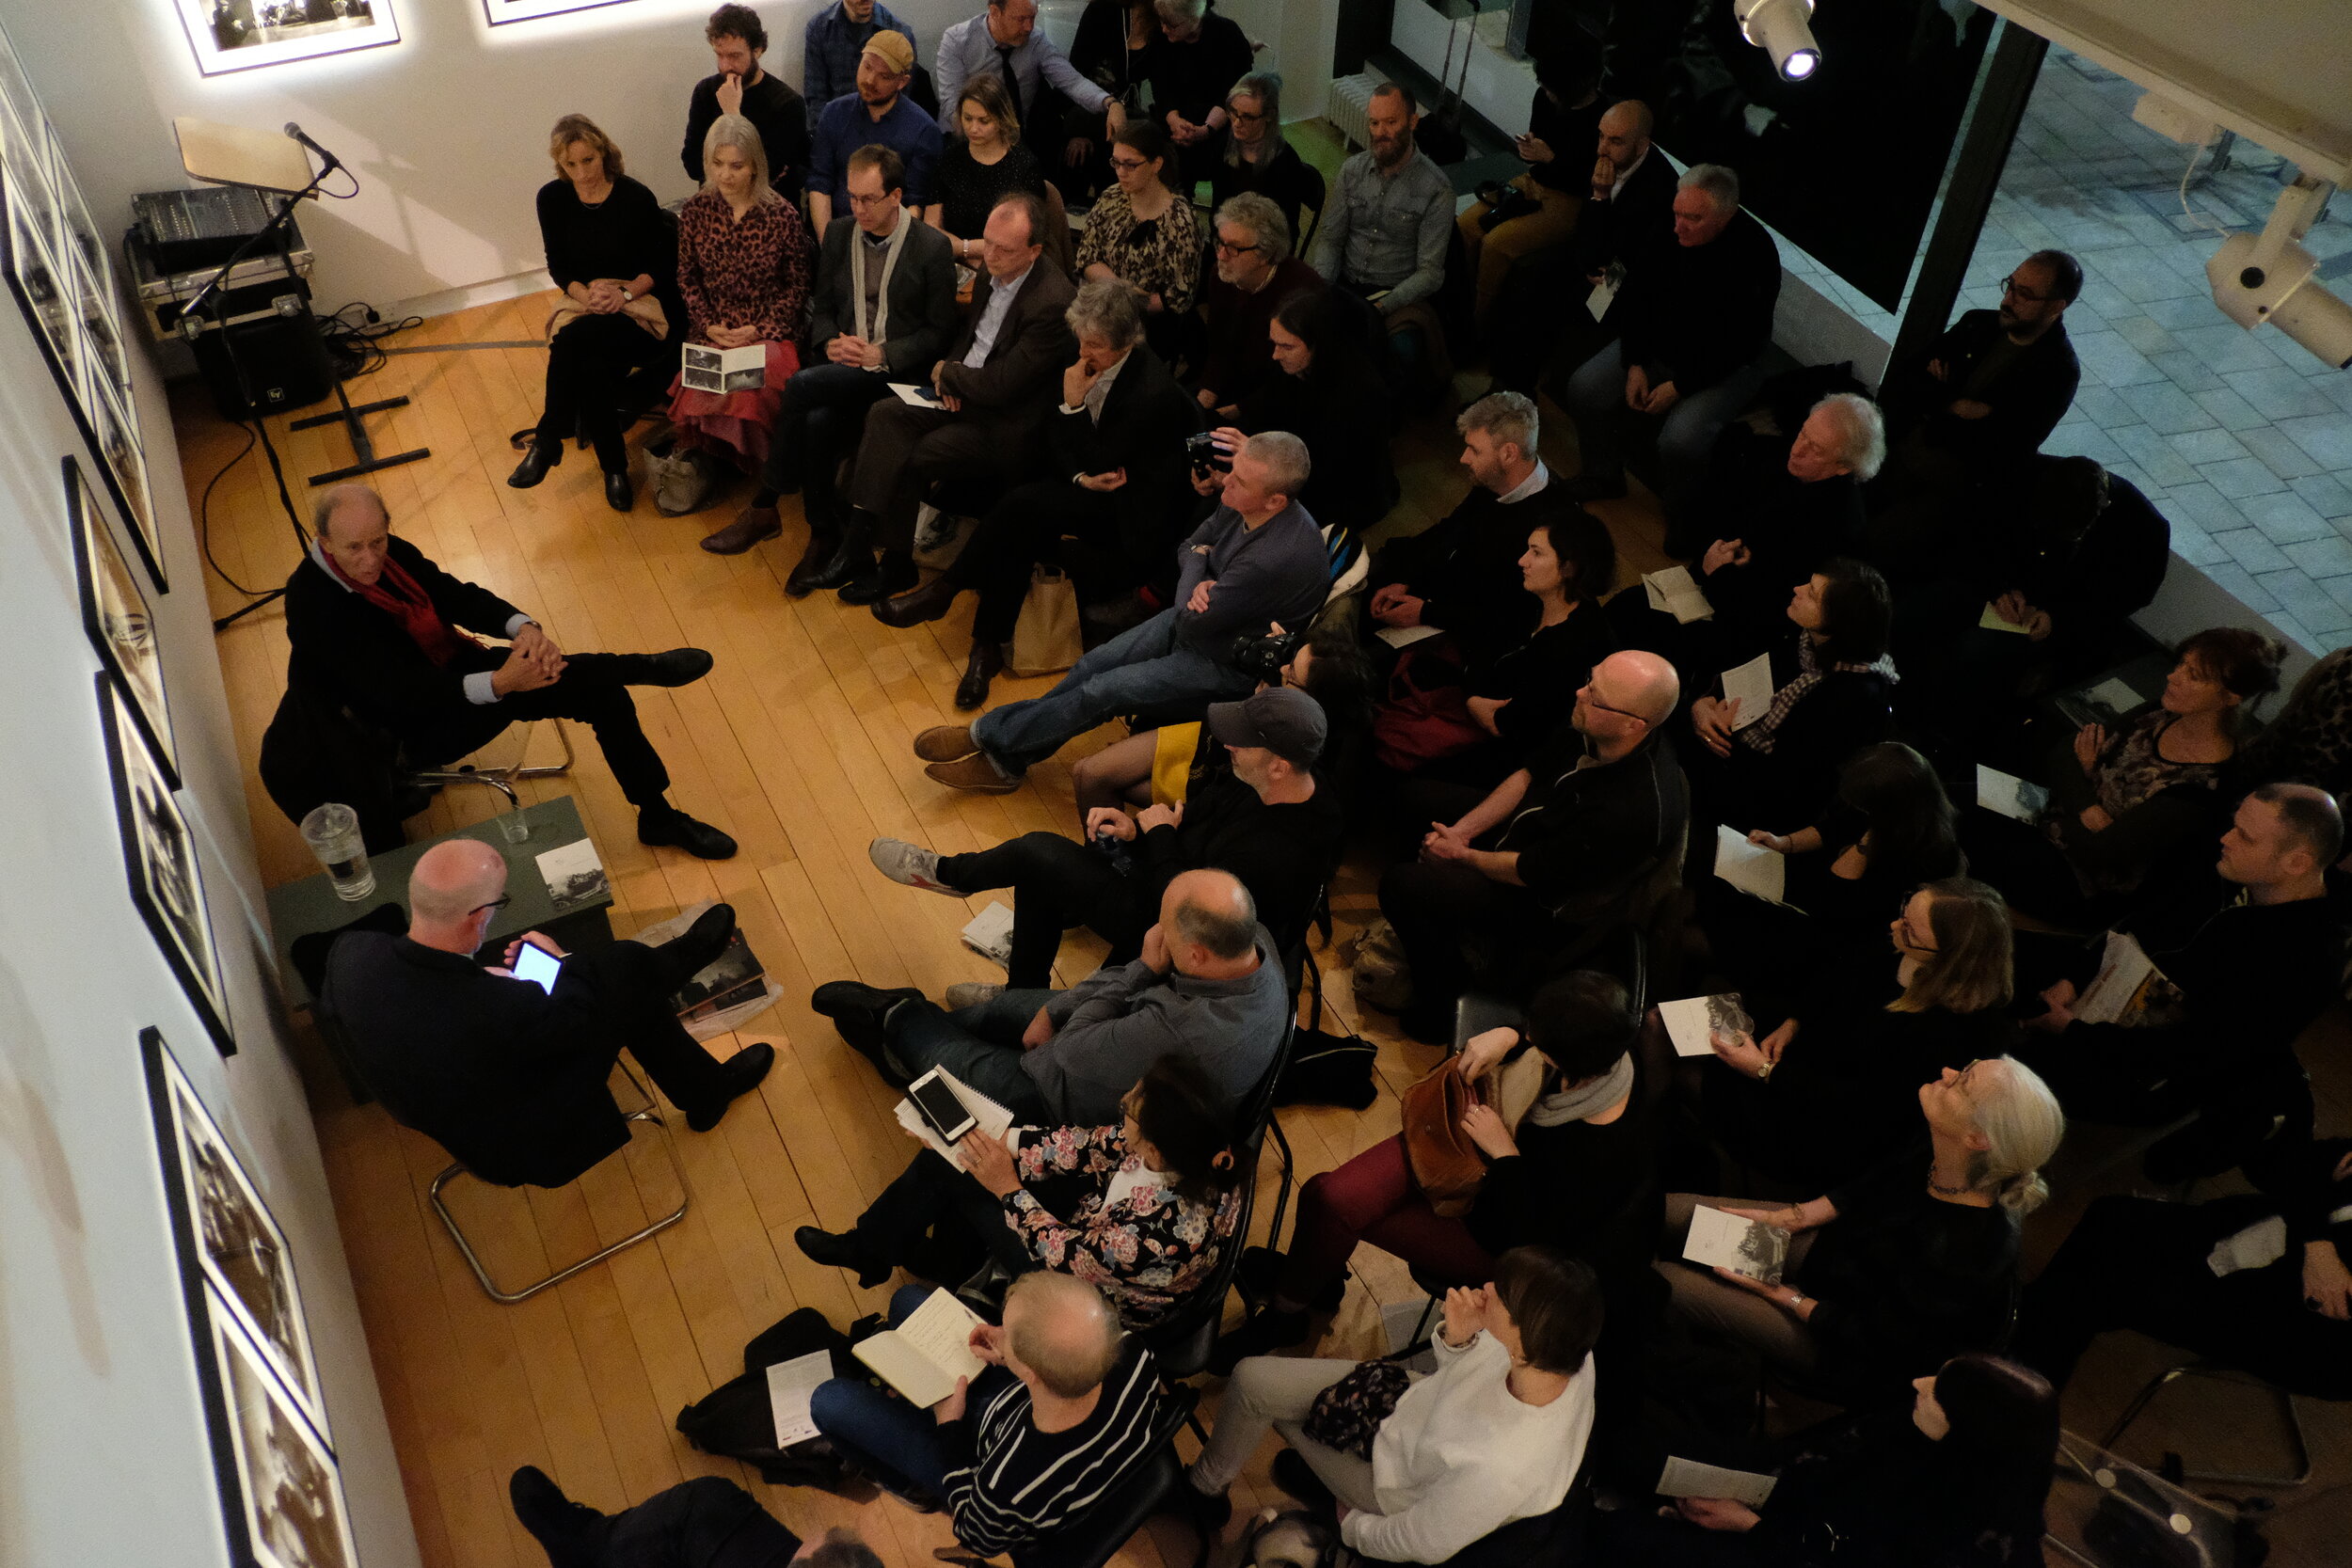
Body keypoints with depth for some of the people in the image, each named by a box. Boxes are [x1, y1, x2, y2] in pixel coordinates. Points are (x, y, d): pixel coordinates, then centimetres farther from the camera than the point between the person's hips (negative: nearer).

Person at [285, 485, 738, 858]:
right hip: (421, 726, -7)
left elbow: (457, 596, 0)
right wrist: (499, 682, -41)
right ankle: (642, 668, -7)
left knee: (602, 692, -3)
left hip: (457, 668, 7)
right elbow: (403, 693, -30)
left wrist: (524, 627, -22)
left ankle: (659, 818, 9)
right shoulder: (311, 606, -24)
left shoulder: (391, 552, -4)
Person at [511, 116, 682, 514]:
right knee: (590, 369, -34)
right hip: (583, 300, 3)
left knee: (573, 339, -35)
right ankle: (614, 467, -16)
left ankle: (547, 443, -18)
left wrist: (625, 292, -18)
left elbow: (661, 265, -1)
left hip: (641, 305, -3)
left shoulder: (636, 198, -7)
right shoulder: (553, 199, 4)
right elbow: (558, 267, 8)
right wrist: (585, 293, -13)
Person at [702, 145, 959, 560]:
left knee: (803, 385, -29)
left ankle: (764, 507, -14)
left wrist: (881, 354, -14)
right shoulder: (838, 233, 11)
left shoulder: (932, 247, -5)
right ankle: (824, 535, -16)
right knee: (817, 420, -30)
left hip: (897, 368, -4)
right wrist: (830, 343, -4)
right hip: (842, 360, 4)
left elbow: (940, 330, -2)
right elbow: (822, 306, 19)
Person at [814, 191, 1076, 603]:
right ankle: (857, 545, -13)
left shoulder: (1051, 303, -25)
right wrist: (949, 372, -2)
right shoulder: (994, 269, 2)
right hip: (963, 395, 8)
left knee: (910, 458, -19)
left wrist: (946, 372, -7)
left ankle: (896, 565, 2)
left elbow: (999, 387, -24)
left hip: (1005, 427, -8)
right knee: (884, 415, -11)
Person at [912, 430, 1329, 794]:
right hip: (1194, 620, 8)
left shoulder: (1278, 559, -38)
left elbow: (1190, 624, -27)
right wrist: (1198, 586, -17)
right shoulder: (1240, 504, -12)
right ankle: (1005, 760, 10)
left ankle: (988, 735, 9)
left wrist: (1197, 565, -8)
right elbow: (1188, 548, 6)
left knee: (1099, 692, -10)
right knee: (1091, 666, -1)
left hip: (1227, 664, -8)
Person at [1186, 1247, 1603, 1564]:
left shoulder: (1498, 1471, -45)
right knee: (1252, 1378, 10)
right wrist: (1458, 1337, -28)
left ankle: (1205, 1485, 41)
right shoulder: (1566, 1346, -27)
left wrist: (1354, 1527, -5)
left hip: (1393, 1486, -5)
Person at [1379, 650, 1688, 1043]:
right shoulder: (1589, 728, -18)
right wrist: (1461, 831, -10)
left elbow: (1529, 873, -27)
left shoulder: (1632, 810, -40)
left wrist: (1462, 854, -11)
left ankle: (1441, 1003, 6)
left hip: (1545, 900, -8)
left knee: (1400, 885, -18)